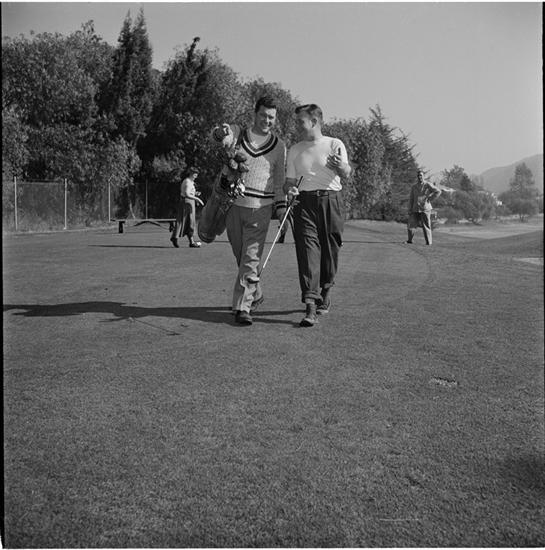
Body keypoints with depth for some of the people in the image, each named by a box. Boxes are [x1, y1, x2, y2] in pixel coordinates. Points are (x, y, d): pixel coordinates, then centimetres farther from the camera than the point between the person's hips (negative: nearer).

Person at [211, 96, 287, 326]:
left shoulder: (278, 146, 10)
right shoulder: (238, 133, 8)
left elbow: (279, 180, 13)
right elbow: (218, 132, -12)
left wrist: (281, 207, 5)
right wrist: (224, 134, -36)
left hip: (260, 208, -1)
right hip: (233, 204, 1)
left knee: (251, 259, -8)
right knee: (241, 256, 11)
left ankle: (242, 307, -7)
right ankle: (256, 294, 32)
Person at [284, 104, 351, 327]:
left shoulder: (334, 144, 5)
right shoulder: (294, 150, 15)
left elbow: (346, 173, -8)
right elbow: (290, 179, 15)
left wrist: (341, 166, -32)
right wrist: (289, 189, -9)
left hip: (330, 200, -1)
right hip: (304, 201, 2)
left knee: (330, 249, 1)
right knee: (307, 248, -11)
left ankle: (325, 291, 26)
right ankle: (310, 305, -16)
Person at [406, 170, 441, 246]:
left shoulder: (428, 185, 0)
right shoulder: (414, 187, 13)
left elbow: (438, 191, -2)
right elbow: (411, 199, 13)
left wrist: (430, 199, -5)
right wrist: (410, 210, 6)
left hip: (425, 209, -4)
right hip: (416, 209, 4)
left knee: (426, 226, -3)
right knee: (411, 225, -2)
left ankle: (429, 242, 4)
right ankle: (410, 240, 13)